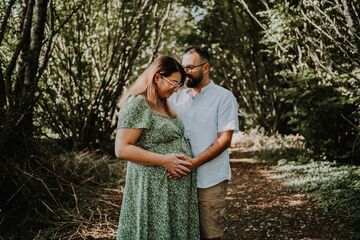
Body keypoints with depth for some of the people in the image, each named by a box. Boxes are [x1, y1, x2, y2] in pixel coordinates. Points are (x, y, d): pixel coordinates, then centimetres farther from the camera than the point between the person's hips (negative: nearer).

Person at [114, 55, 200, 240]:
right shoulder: (137, 104, -15)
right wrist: (164, 160, -21)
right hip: (154, 185, -8)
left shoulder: (164, 104, 12)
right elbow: (122, 149, -20)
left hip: (177, 184, 9)